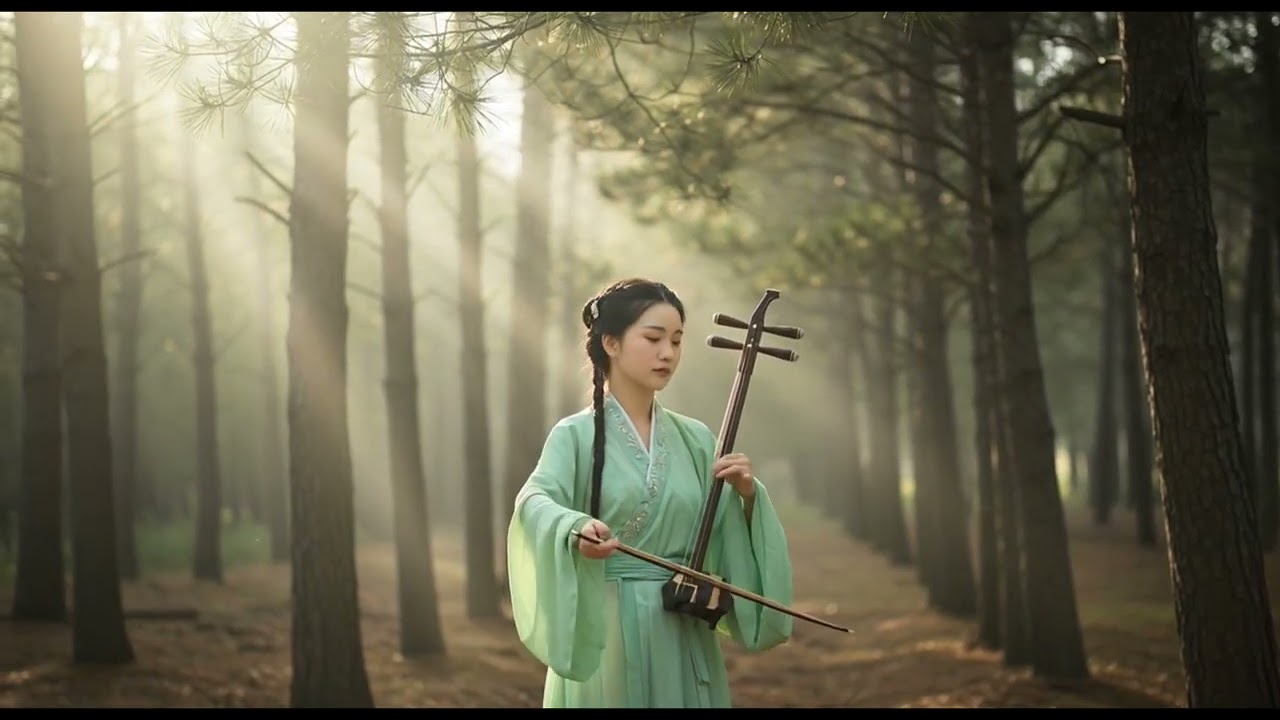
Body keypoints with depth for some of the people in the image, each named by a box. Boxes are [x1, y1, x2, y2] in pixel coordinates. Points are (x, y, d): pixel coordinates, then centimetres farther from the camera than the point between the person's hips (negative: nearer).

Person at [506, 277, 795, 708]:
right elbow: (535, 501, -22)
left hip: (683, 638, 4)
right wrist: (576, 530, -42)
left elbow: (730, 541, 9)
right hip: (604, 632, -4)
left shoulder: (696, 439, 9)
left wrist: (747, 495, -11)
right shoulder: (576, 435, -4)